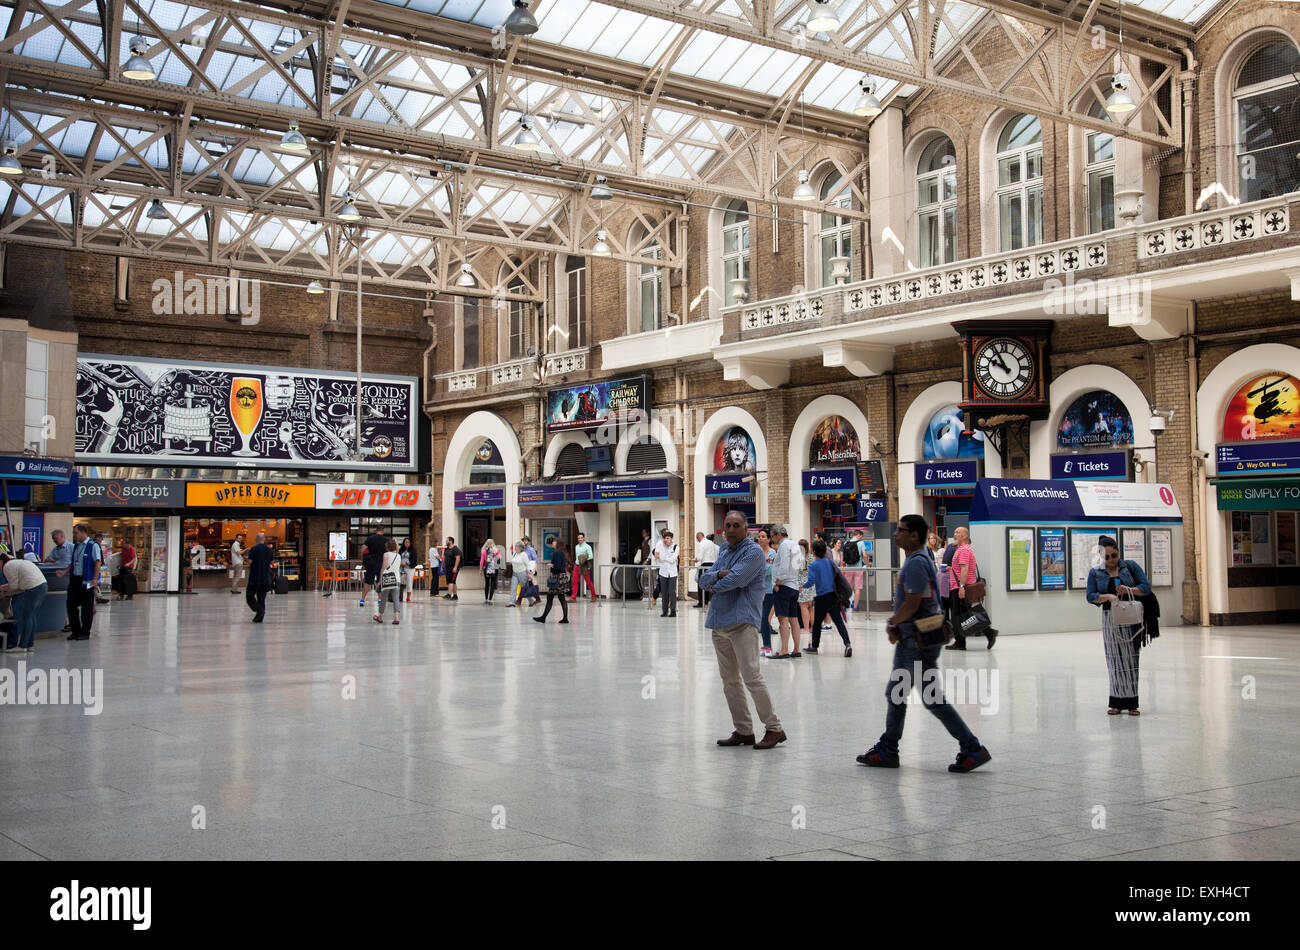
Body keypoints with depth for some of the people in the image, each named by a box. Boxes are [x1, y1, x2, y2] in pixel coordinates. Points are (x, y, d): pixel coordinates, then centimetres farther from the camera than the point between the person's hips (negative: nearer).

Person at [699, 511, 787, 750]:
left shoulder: (753, 552, -7)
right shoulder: (724, 550, 18)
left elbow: (734, 580, -19)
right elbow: (704, 580, 11)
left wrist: (715, 585, 0)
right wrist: (719, 573, -9)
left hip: (742, 622, -8)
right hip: (719, 622, 8)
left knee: (751, 677, -12)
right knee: (729, 680, 10)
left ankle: (774, 728, -3)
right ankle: (743, 731, 17)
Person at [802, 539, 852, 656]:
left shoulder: (813, 565, -8)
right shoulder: (830, 561, 7)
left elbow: (811, 582, -16)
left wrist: (802, 586, 1)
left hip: (822, 597, -4)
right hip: (835, 596, 4)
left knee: (817, 622, 10)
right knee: (838, 620, 2)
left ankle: (814, 646, 22)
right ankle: (847, 643, -14)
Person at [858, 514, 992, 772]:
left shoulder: (916, 563, -18)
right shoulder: (914, 561, 15)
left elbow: (912, 604, -22)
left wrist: (892, 623, -6)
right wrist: (896, 626, 6)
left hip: (919, 643, -11)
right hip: (910, 640, 11)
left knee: (933, 700, -6)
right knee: (895, 695, 14)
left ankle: (973, 750, 0)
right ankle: (887, 751, 22)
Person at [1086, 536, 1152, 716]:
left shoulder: (1131, 566, 4)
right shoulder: (1095, 573, 7)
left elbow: (1146, 587, -1)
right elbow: (1090, 596, 0)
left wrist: (1129, 591, -19)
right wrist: (1107, 596, -18)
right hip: (1111, 621, 1)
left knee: (1131, 659, 0)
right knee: (1115, 660, 0)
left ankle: (1131, 703, 4)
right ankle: (1117, 702, 4)